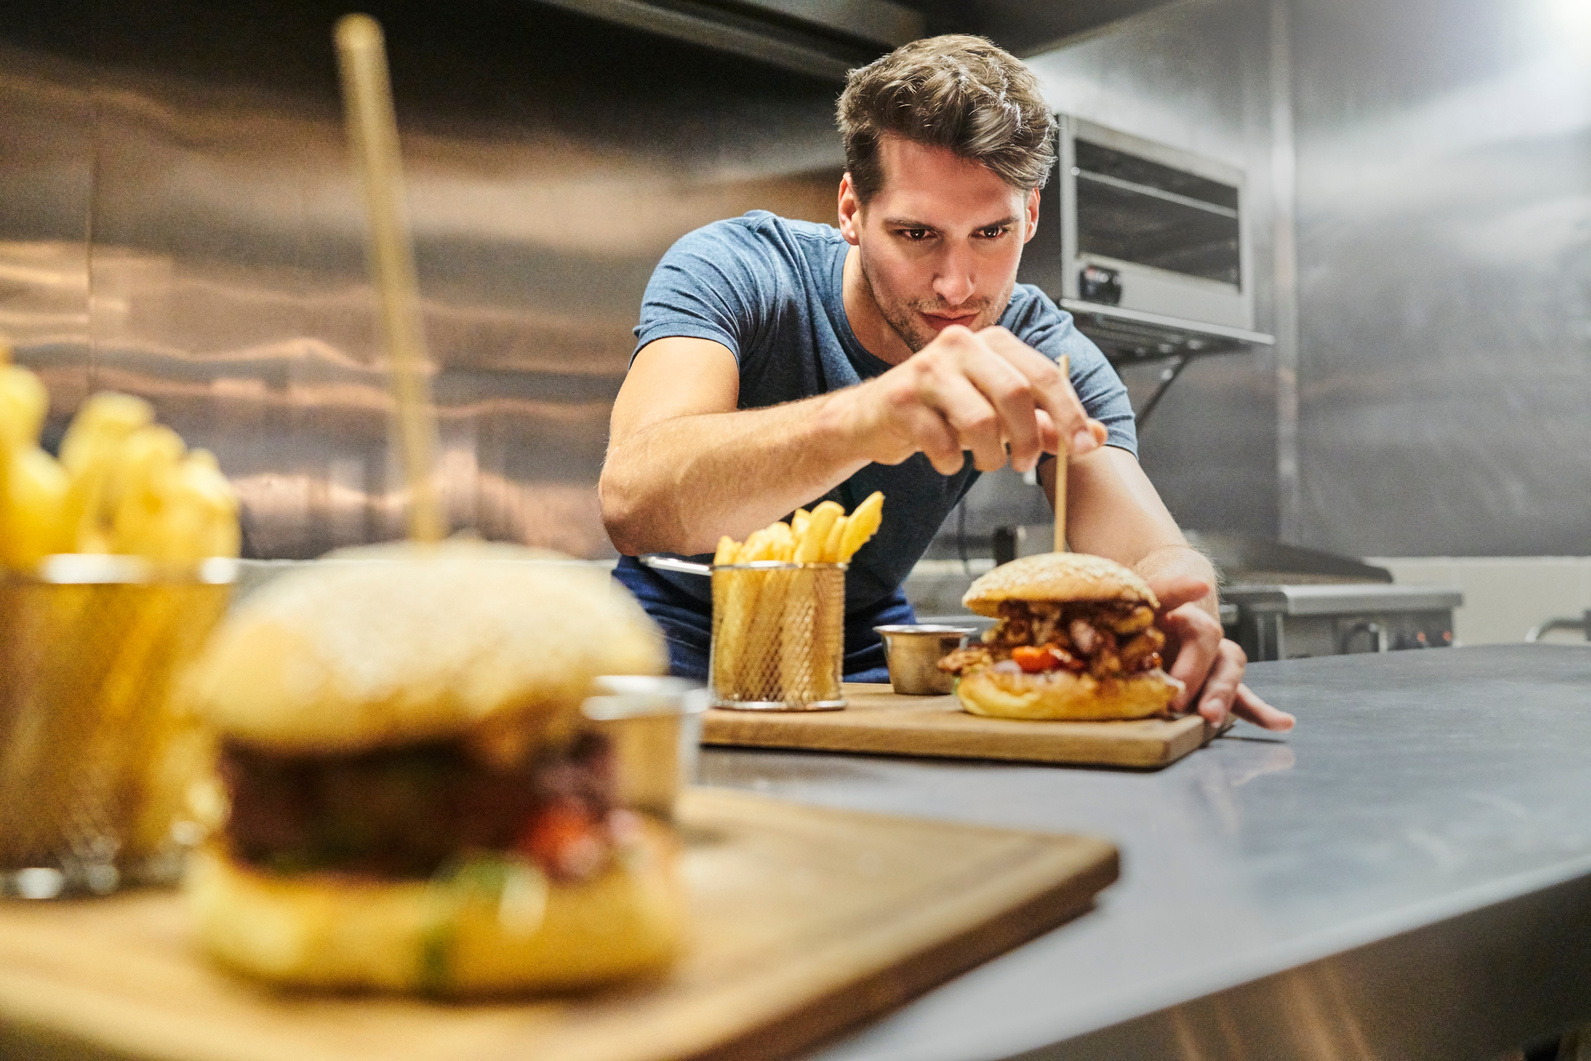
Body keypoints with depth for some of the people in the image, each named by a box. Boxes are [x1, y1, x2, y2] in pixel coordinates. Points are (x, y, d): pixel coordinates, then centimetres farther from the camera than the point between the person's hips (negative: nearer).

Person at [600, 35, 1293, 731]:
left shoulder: (1041, 359, -15)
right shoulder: (730, 269, -25)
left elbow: (1152, 553, -26)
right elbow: (631, 504, -43)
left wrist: (1176, 611, -52)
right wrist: (858, 419, -61)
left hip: (864, 651, 3)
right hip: (683, 642, -2)